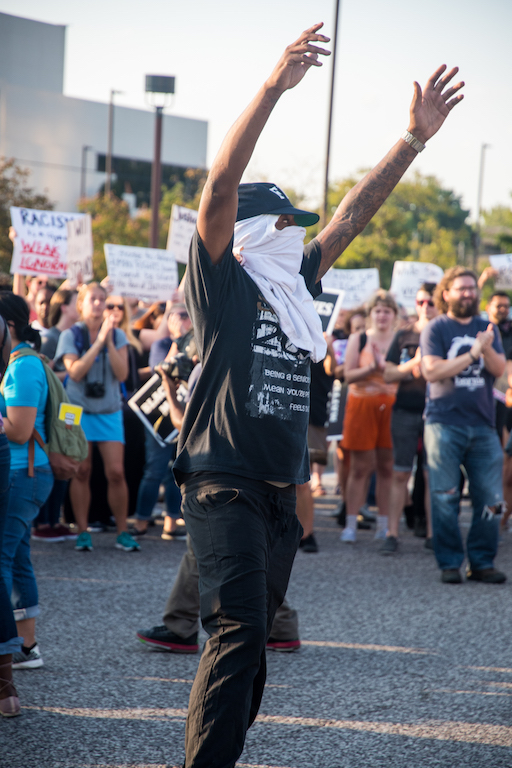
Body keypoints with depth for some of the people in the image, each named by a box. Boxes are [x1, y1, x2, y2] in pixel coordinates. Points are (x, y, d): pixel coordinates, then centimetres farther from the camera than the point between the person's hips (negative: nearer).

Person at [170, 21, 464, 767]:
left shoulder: (294, 287, 16)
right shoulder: (222, 282, -3)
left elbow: (353, 213, 18)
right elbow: (221, 186, -15)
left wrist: (416, 137, 15)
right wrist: (273, 87, -23)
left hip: (280, 492, 8)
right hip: (224, 482, -8)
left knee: (249, 638, 11)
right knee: (239, 629, -19)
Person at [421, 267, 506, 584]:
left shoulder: (487, 329, 15)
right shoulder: (435, 329, 2)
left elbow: (499, 369, 4)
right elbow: (432, 371, -10)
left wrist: (487, 349, -17)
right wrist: (472, 354, -12)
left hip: (483, 425, 3)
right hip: (445, 424, -3)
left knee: (490, 498, -1)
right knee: (445, 498, -3)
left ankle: (483, 562, 8)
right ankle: (450, 563, 5)